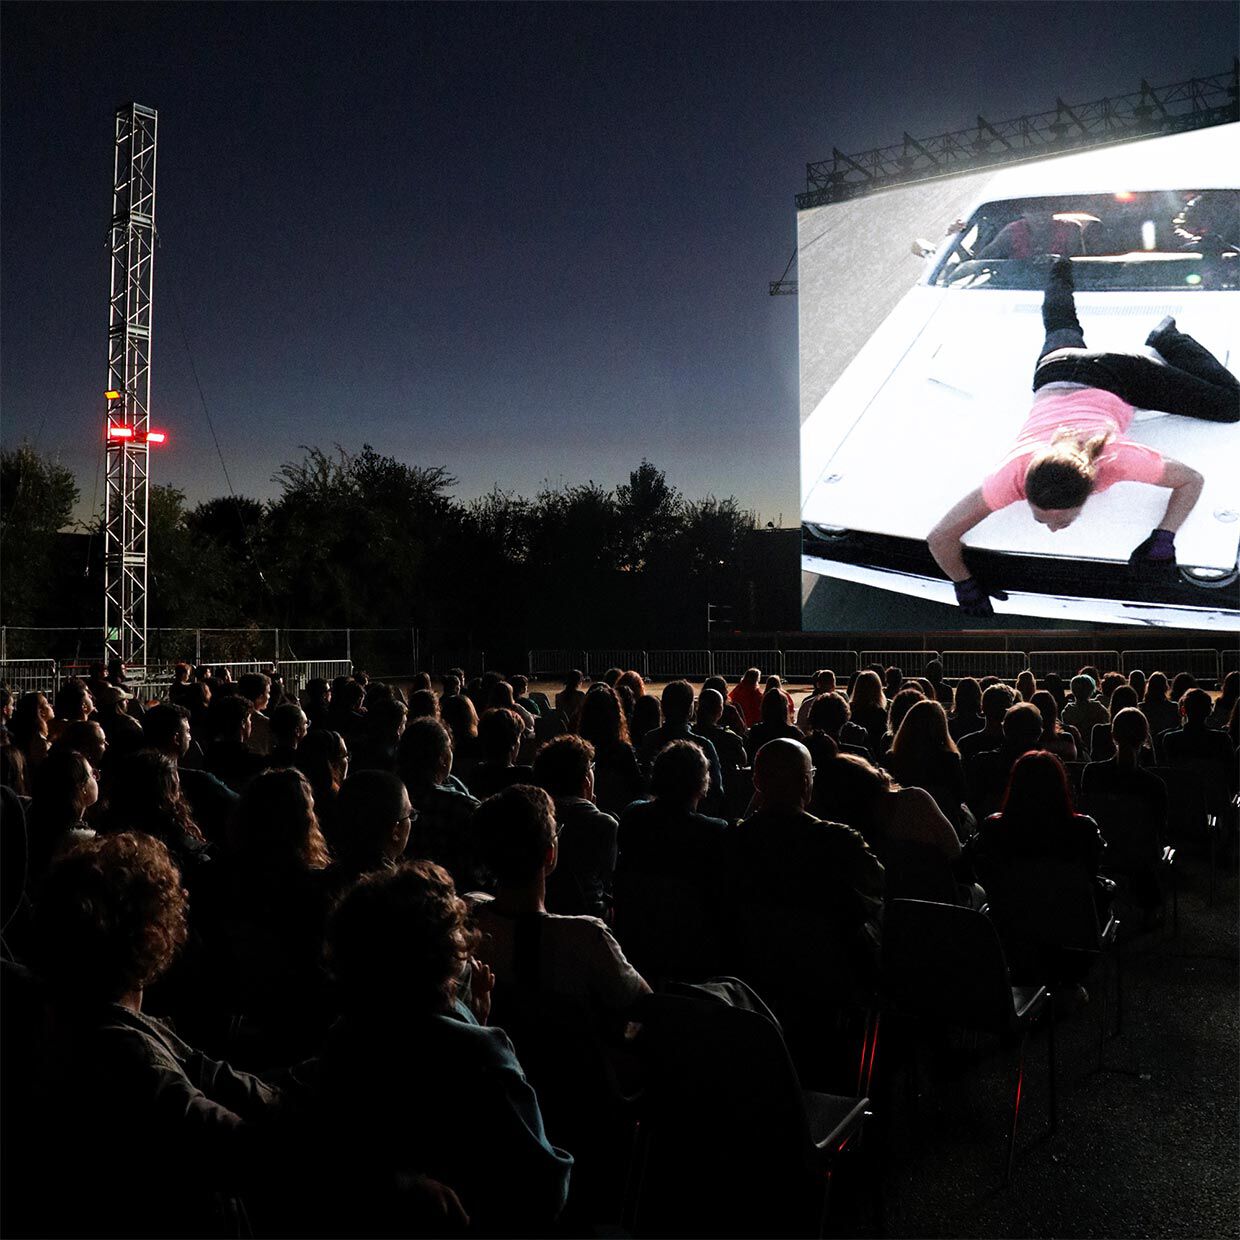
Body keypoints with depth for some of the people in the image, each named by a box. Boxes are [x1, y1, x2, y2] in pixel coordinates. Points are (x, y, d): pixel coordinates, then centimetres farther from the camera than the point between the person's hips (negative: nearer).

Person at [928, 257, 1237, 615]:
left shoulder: (1116, 459, -46)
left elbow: (1192, 481, -28)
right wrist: (965, 586, -40)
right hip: (1055, 373, 1)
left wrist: (1163, 538, -41)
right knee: (1063, 334, 38)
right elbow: (939, 538, -40)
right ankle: (1062, 270, 65)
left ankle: (1166, 339, 31)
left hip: (1117, 375, -1)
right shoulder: (1014, 473, -46)